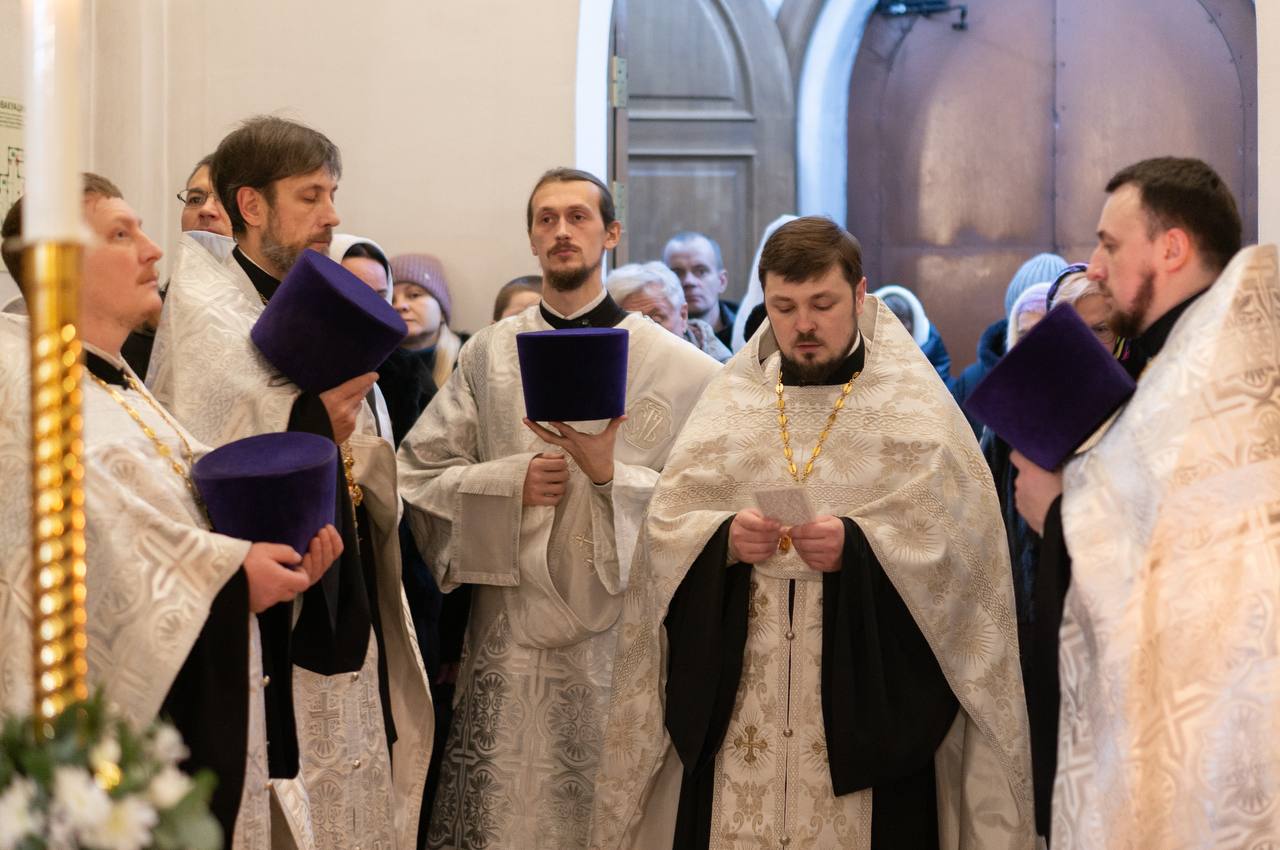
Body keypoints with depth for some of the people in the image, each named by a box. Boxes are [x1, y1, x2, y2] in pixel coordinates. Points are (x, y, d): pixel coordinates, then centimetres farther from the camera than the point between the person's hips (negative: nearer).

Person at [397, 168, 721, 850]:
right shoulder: (488, 353, 7)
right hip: (511, 623, 2)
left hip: (622, 621, -1)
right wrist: (510, 482, -8)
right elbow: (418, 472, 7)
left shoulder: (673, 363, 0)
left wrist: (612, 474, -17)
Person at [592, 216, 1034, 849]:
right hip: (738, 694, 2)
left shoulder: (917, 407, 1)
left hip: (869, 689, -2)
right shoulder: (730, 399, 9)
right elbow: (666, 527, 4)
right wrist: (723, 539, -15)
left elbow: (956, 544, -8)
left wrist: (859, 548, -22)